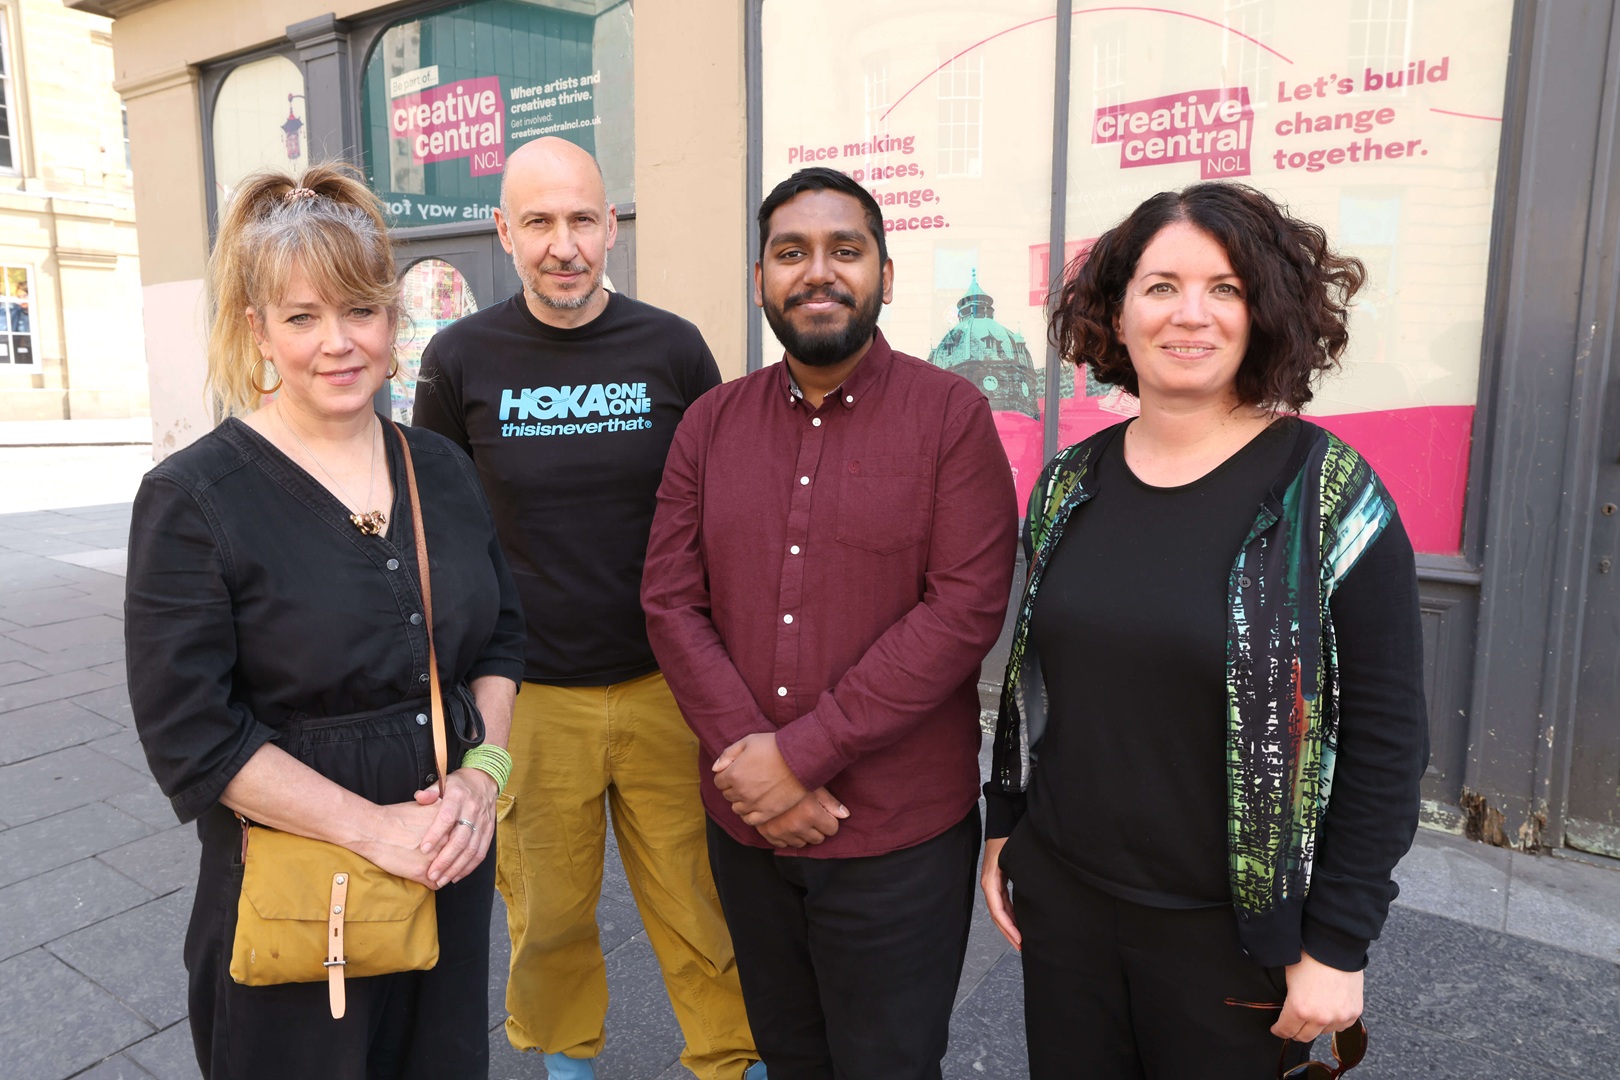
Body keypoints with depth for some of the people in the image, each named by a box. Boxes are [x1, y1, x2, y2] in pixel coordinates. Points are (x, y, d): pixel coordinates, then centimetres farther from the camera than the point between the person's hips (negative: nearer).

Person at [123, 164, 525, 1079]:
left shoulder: (441, 469, 2)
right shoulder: (192, 498, -12)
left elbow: (502, 635, 7)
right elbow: (191, 736, -14)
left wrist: (483, 774, -8)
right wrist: (373, 827, -18)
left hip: (454, 864, 5)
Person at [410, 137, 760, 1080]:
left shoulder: (673, 348, -3)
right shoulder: (461, 358, -2)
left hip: (667, 686, 0)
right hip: (529, 697, 1)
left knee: (699, 904, 10)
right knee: (550, 909, 15)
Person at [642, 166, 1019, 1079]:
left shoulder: (952, 413, -8)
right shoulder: (711, 424, 4)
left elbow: (966, 608, -16)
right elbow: (671, 601, -1)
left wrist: (801, 751, -18)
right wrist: (747, 756, -13)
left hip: (899, 838, -3)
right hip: (746, 826, 4)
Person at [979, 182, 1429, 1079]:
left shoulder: (1328, 491, -12)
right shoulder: (1070, 484, 0)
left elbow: (1385, 736, -11)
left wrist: (1337, 945, -10)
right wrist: (1004, 829, 9)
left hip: (1228, 931, -3)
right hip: (1061, 899, 4)